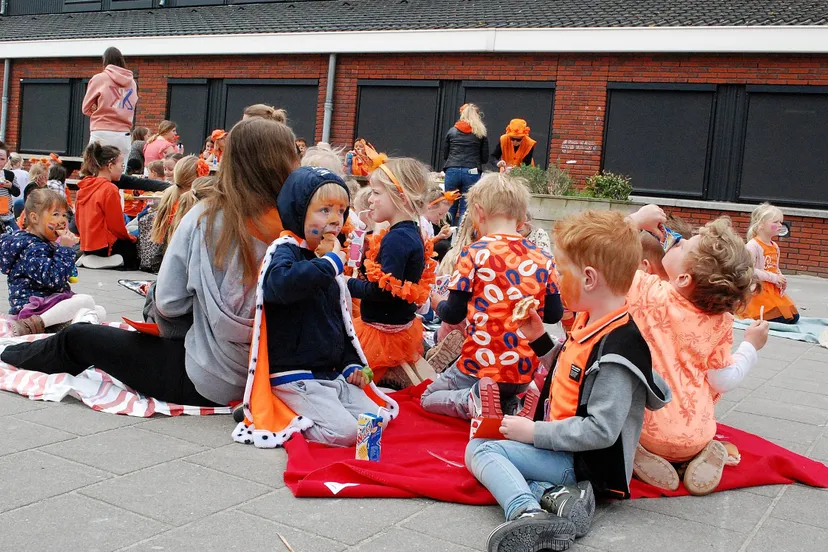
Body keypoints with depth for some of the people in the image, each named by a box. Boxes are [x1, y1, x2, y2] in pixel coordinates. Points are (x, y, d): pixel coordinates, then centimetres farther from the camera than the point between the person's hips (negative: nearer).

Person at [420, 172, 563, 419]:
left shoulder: (474, 254, -12)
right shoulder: (542, 258, -1)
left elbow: (453, 314, -10)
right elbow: (553, 314, 4)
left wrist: (438, 304, 13)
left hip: (482, 365, -4)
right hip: (525, 371, 4)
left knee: (428, 398, 20)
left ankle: (473, 401, -8)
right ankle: (509, 404, 3)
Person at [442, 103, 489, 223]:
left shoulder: (452, 131, 11)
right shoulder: (481, 133, 7)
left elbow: (444, 155, 13)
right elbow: (485, 158, 8)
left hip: (452, 171, 1)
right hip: (472, 173, -1)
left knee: (450, 208, 8)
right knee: (465, 210, 1)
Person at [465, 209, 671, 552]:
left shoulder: (617, 349, -25)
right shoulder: (591, 322, 5)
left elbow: (600, 431, -27)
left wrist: (535, 432, -21)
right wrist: (539, 339, 10)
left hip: (589, 465, -10)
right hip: (566, 448, 10)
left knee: (480, 449, -15)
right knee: (481, 445, 2)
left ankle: (528, 514, -33)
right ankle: (556, 494, -15)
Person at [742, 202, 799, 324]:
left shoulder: (775, 246, 11)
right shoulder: (752, 245, -16)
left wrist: (781, 279, -2)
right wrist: (773, 278, -18)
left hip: (775, 290, 9)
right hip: (758, 290, -9)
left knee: (794, 317, 6)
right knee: (780, 318, -16)